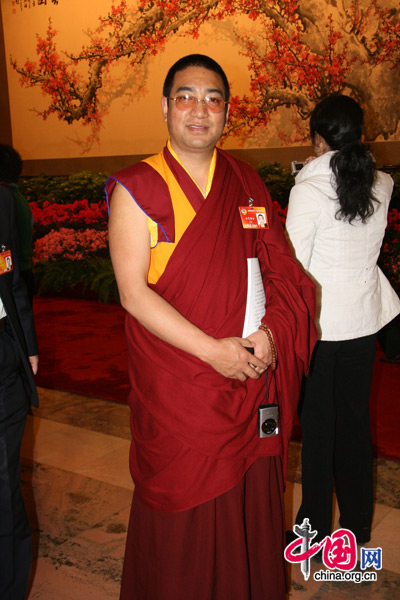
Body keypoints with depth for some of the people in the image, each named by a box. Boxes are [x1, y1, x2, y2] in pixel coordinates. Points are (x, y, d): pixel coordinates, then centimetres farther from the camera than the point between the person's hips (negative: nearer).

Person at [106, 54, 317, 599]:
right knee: (183, 516, 10)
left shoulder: (248, 184, 7)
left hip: (250, 376, 4)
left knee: (250, 508, 16)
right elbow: (133, 292, -13)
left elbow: (281, 268, 8)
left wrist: (271, 330, -11)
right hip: (176, 388, -4)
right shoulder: (137, 190, -7)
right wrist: (213, 350, -17)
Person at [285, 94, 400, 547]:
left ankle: (316, 527, 24)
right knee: (355, 418, 17)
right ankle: (358, 524, 31)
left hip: (318, 321, -5)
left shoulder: (309, 189, -17)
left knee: (317, 424, 9)